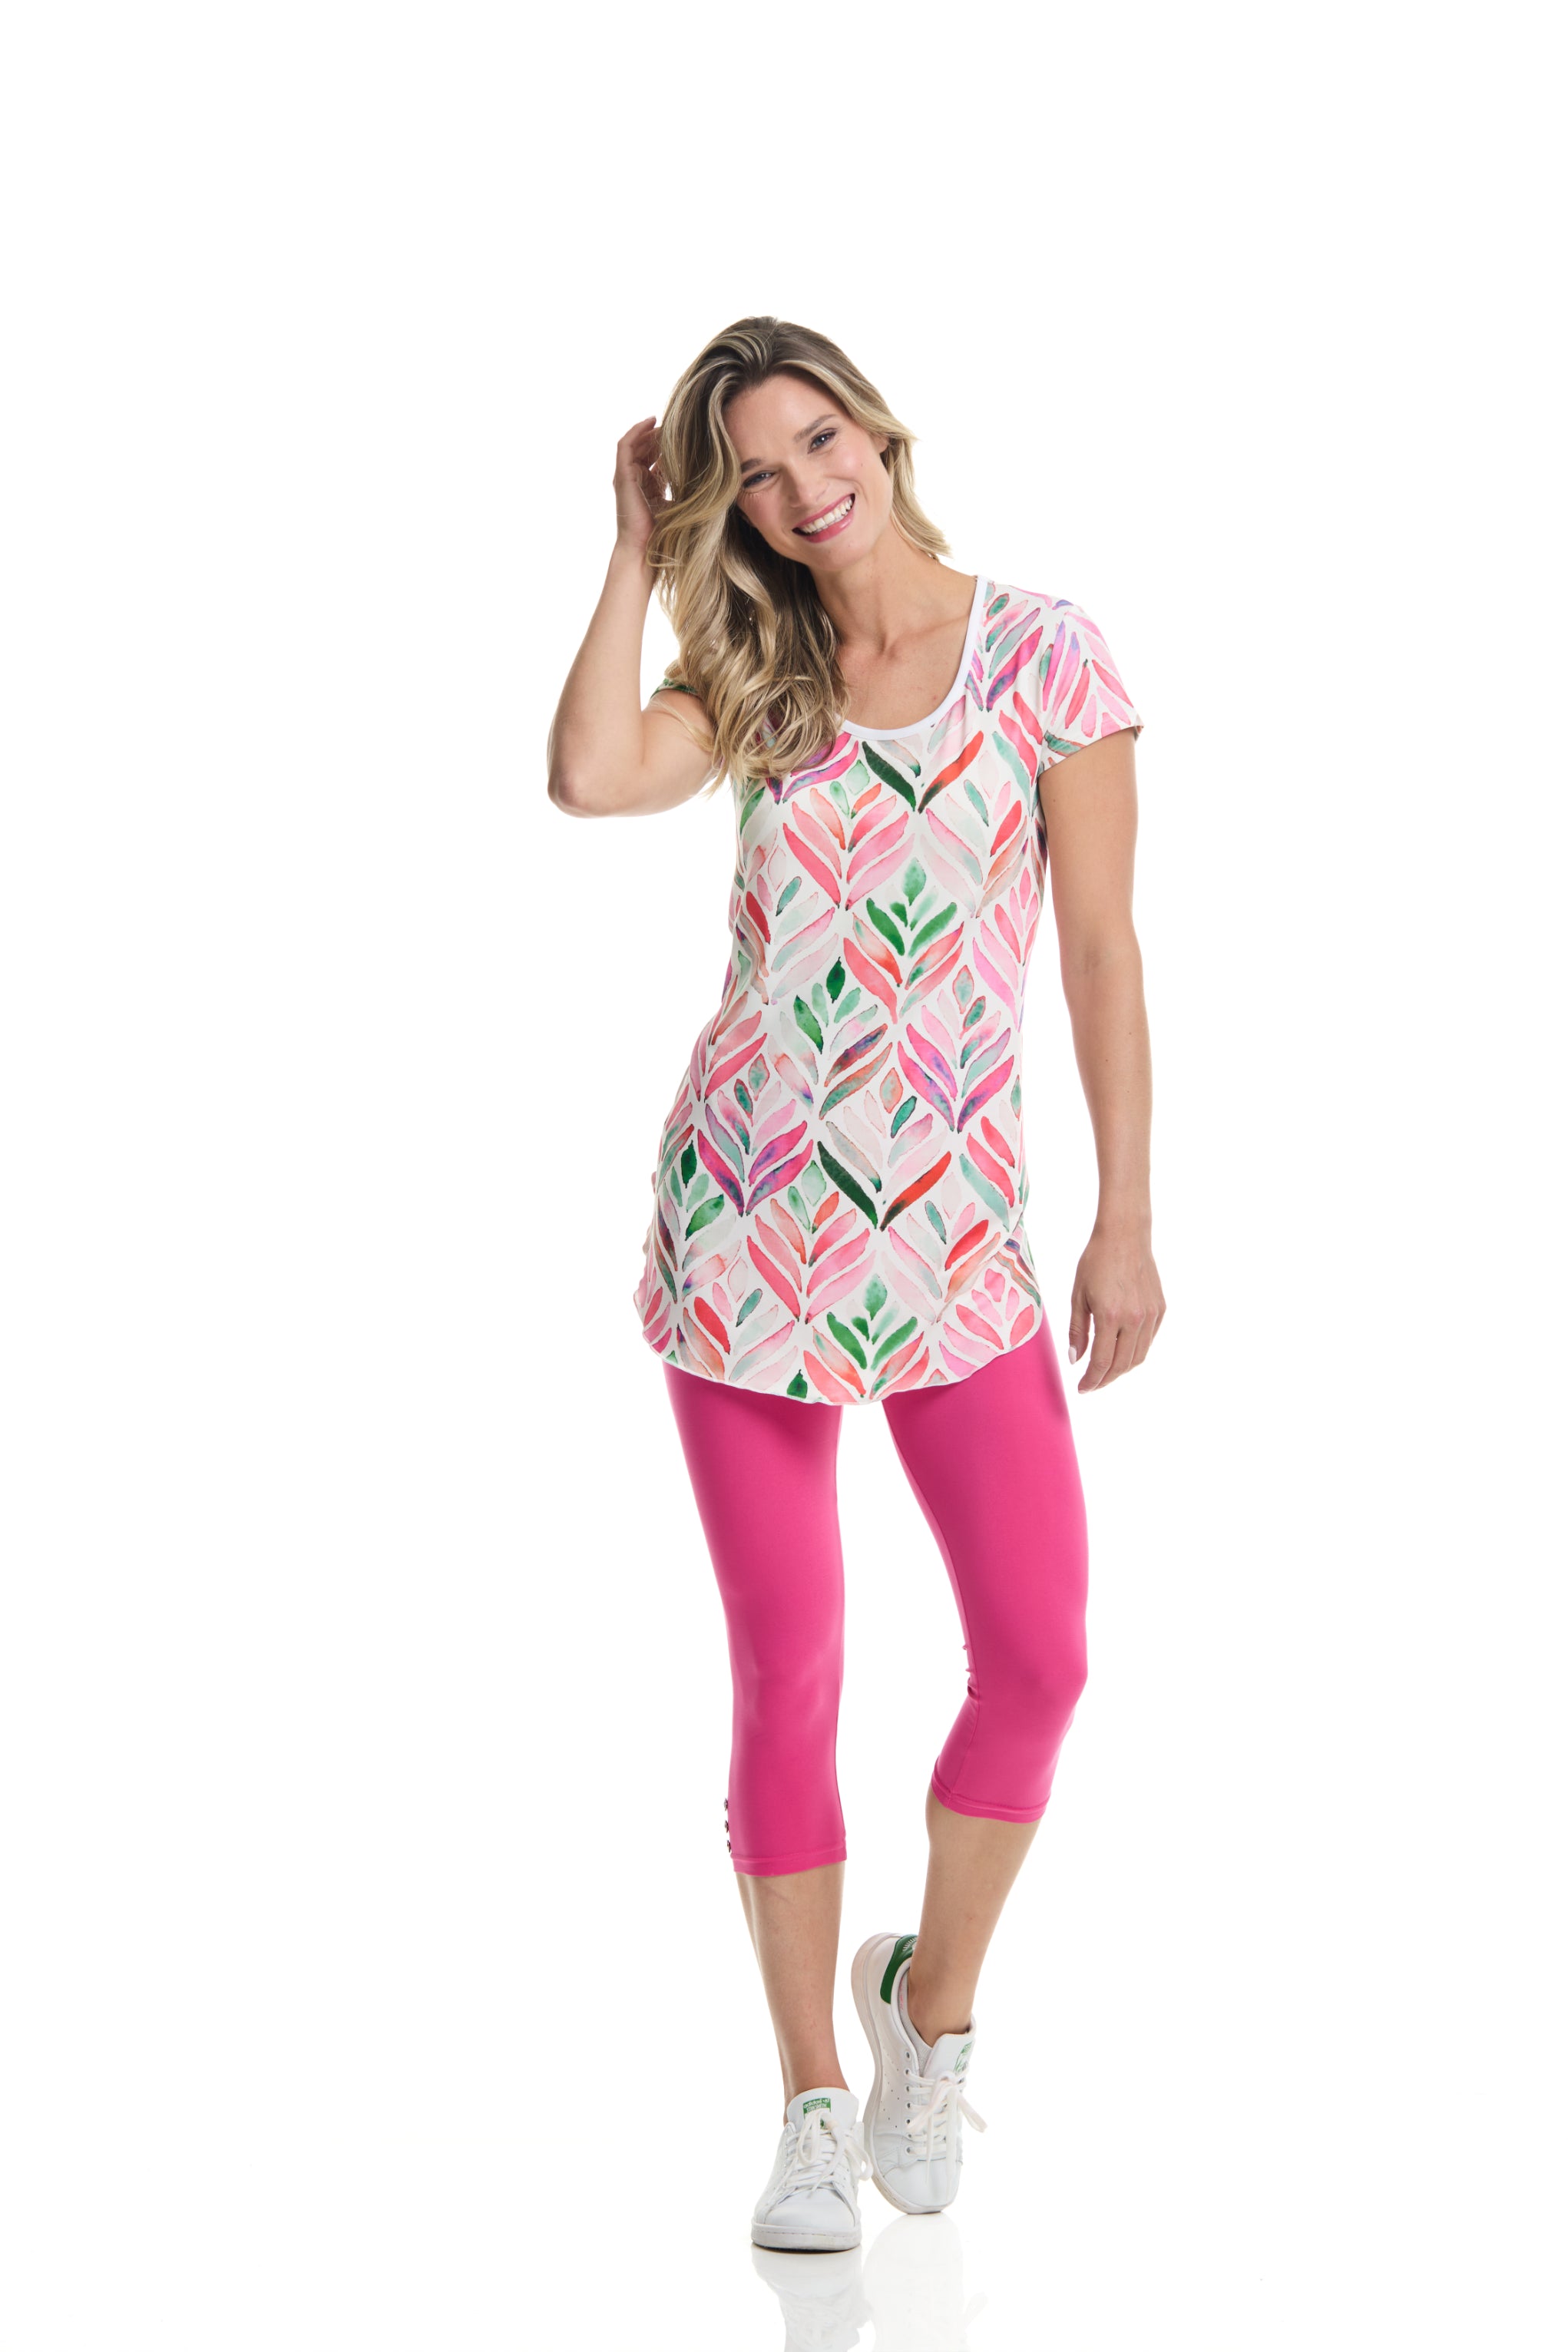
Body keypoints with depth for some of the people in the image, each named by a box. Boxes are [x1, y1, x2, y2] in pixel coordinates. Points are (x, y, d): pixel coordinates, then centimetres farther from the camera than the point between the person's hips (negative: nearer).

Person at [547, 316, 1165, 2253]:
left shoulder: (1045, 652, 1)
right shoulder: (756, 681, 8)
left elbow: (1104, 949, 0)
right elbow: (589, 778, -14)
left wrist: (1127, 1221, -3)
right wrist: (637, 547, -2)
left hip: (953, 1224, -1)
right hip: (744, 1215, 2)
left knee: (1037, 1657, -8)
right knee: (787, 1678, 3)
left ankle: (931, 1999, 20)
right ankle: (814, 2101, 18)